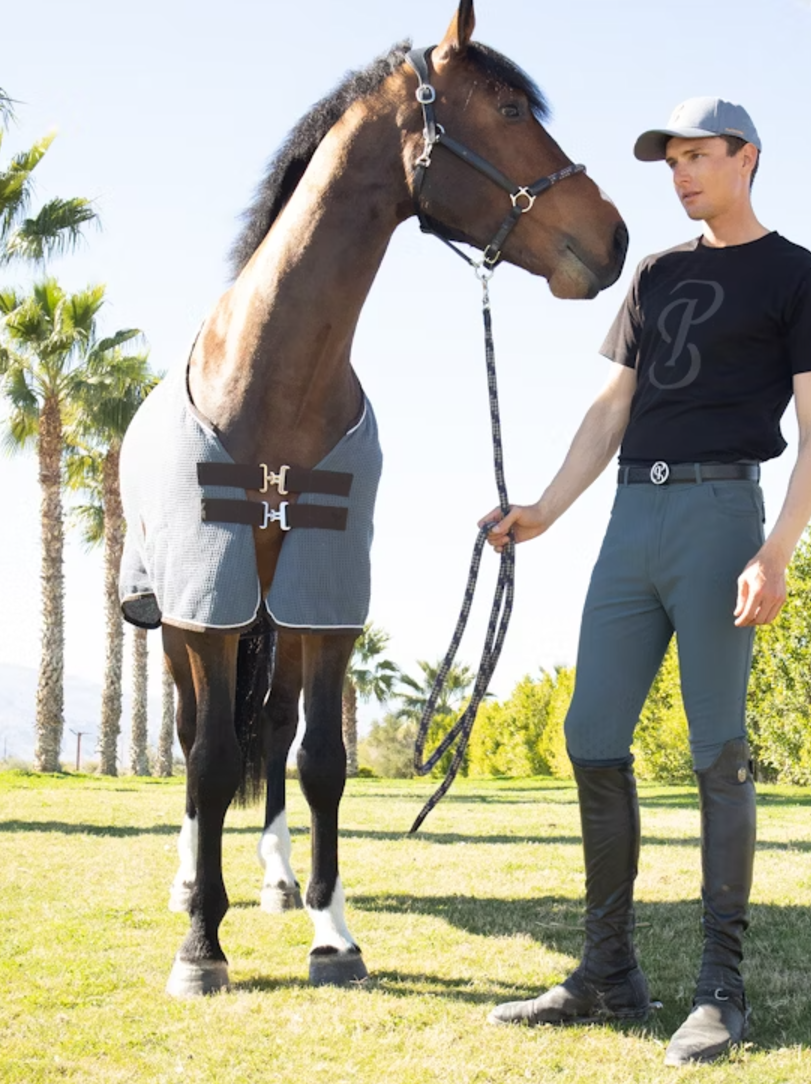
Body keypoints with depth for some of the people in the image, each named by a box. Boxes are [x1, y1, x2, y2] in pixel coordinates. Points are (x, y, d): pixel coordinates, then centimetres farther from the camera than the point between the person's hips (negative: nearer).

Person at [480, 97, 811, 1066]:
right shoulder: (657, 276, 20)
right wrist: (544, 513, 9)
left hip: (717, 512, -6)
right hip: (631, 517, 6)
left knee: (718, 753, -5)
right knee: (593, 743, 3)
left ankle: (722, 988, 2)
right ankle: (609, 976, 12)